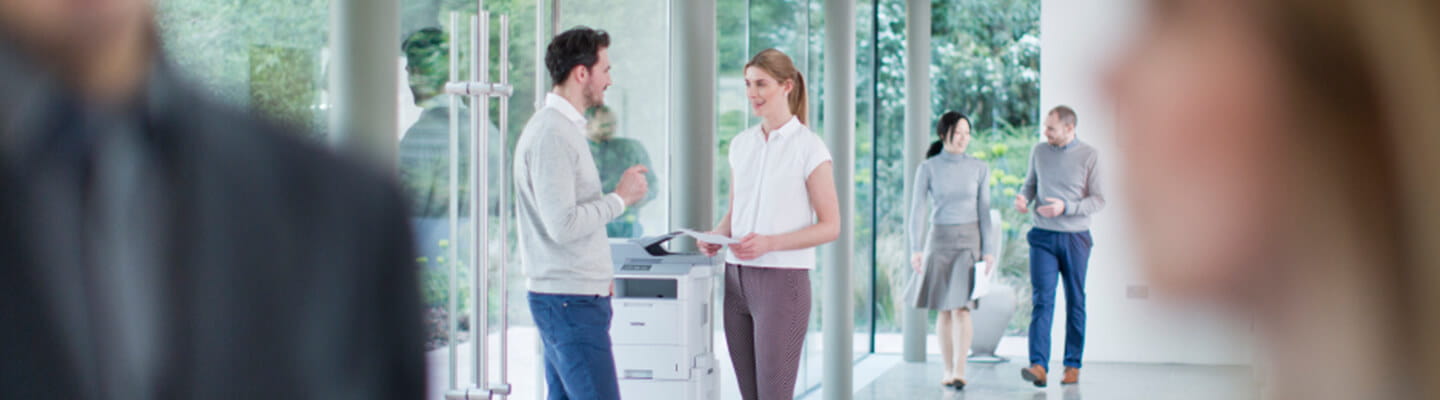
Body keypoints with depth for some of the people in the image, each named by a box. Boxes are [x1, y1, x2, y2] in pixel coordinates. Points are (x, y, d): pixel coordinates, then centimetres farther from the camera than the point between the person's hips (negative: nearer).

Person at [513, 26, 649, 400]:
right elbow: (563, 225, -23)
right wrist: (620, 198, -12)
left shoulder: (563, 127, 15)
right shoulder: (553, 134, -17)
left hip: (571, 295, 10)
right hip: (571, 300, -10)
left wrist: (599, 272, 17)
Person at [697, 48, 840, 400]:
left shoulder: (809, 147, -5)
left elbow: (830, 226, -6)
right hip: (736, 278, 6)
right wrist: (717, 236, -2)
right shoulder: (741, 144, 12)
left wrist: (770, 242, -19)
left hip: (782, 279, -6)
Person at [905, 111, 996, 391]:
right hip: (939, 239, 0)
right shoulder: (928, 168, -1)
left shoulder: (979, 168, 3)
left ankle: (960, 371, -14)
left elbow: (984, 211, 4)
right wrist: (916, 249, -13)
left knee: (961, 307, -11)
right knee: (943, 310, 5)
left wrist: (988, 250, -1)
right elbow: (917, 210, -4)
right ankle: (948, 370, 14)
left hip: (969, 239, 0)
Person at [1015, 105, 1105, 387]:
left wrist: (1065, 207, -17)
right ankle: (1038, 365, -17)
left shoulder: (1089, 156, -3)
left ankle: (1073, 365, 16)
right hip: (1043, 237, 1)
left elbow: (1098, 200, -4)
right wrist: (1023, 198, -5)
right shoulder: (1039, 152, 5)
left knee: (1075, 302, 7)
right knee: (1042, 300, -10)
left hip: (1076, 238, -1)